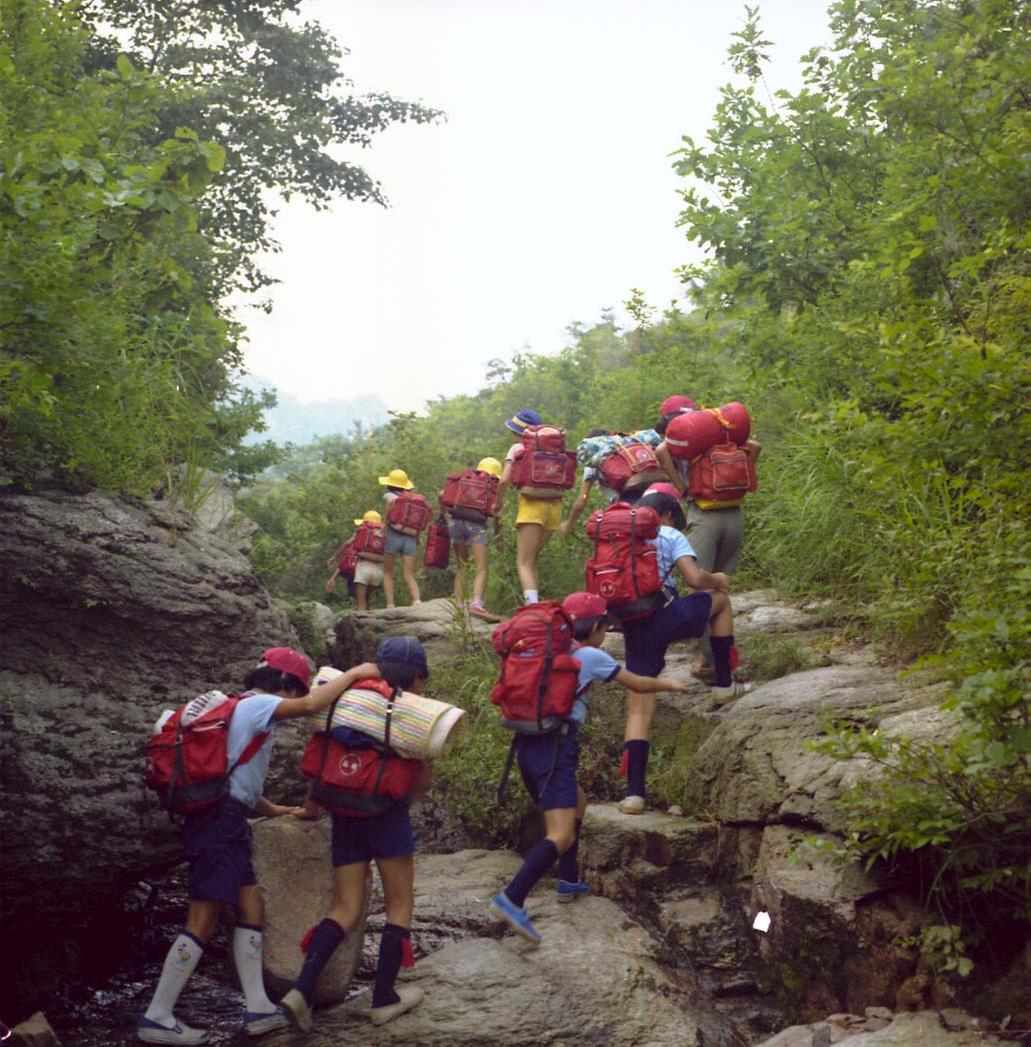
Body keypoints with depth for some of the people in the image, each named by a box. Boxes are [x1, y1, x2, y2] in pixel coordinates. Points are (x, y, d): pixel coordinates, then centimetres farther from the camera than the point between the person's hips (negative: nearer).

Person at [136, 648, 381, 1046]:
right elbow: (312, 705, -21)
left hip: (225, 821, 10)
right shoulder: (257, 705, -6)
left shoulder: (239, 708, 22)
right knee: (203, 921, -7)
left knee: (251, 907, 10)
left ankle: (258, 1010, 11)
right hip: (222, 821, -10)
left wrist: (275, 810, 26)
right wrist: (355, 674, -10)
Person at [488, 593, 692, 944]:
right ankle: (512, 899, -28)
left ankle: (569, 882, 33)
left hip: (526, 744, 8)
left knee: (577, 803, 29)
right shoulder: (592, 656, 1)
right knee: (562, 836, -14)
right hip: (555, 746, -8)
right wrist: (670, 685, 30)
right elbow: (638, 685, 11)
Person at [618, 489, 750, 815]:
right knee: (721, 598, 24)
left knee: (639, 710, 8)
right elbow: (695, 579, -10)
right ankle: (724, 684, 25)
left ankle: (634, 793, -2)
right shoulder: (670, 536, 4)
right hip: (666, 618, -4)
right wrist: (717, 579, 12)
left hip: (633, 628, 4)